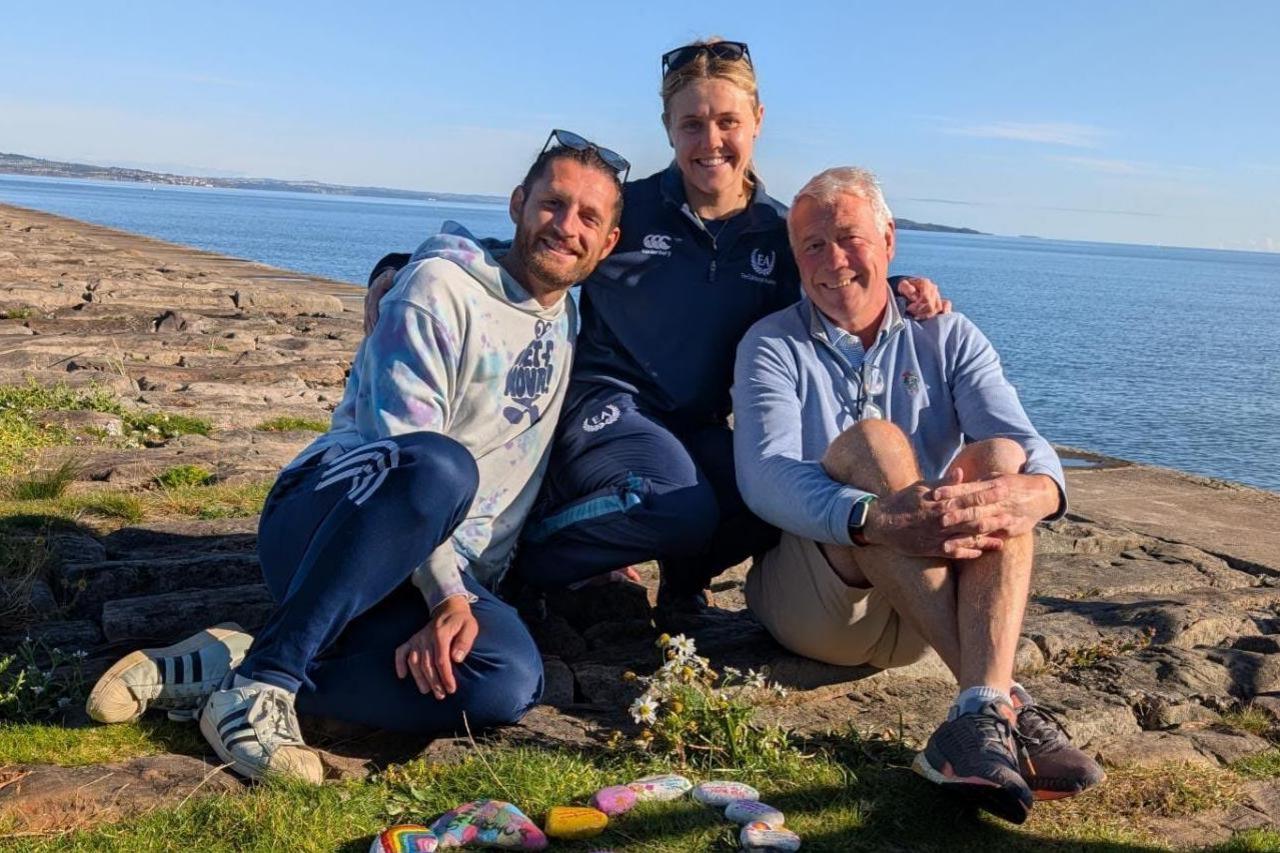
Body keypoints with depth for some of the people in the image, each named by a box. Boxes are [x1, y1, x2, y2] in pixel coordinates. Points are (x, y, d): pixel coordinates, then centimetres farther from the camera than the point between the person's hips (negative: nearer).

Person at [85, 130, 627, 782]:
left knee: (510, 682, -30)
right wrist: (448, 596, -24)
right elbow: (408, 452, -16)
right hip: (322, 523, -5)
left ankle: (230, 664, -21)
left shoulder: (569, 325, 17)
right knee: (442, 466, -41)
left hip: (447, 571, 6)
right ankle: (260, 682, -30)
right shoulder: (440, 286, -6)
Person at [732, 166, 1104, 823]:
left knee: (998, 457, -23)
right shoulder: (772, 346, 3)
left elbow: (1028, 447, -6)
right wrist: (878, 520, -36)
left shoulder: (948, 339, 10)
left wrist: (1037, 489, -33)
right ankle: (1004, 702, -34)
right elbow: (765, 478, -16)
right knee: (871, 442, -28)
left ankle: (979, 719, -39)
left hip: (935, 600, 3)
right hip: (811, 596, -2)